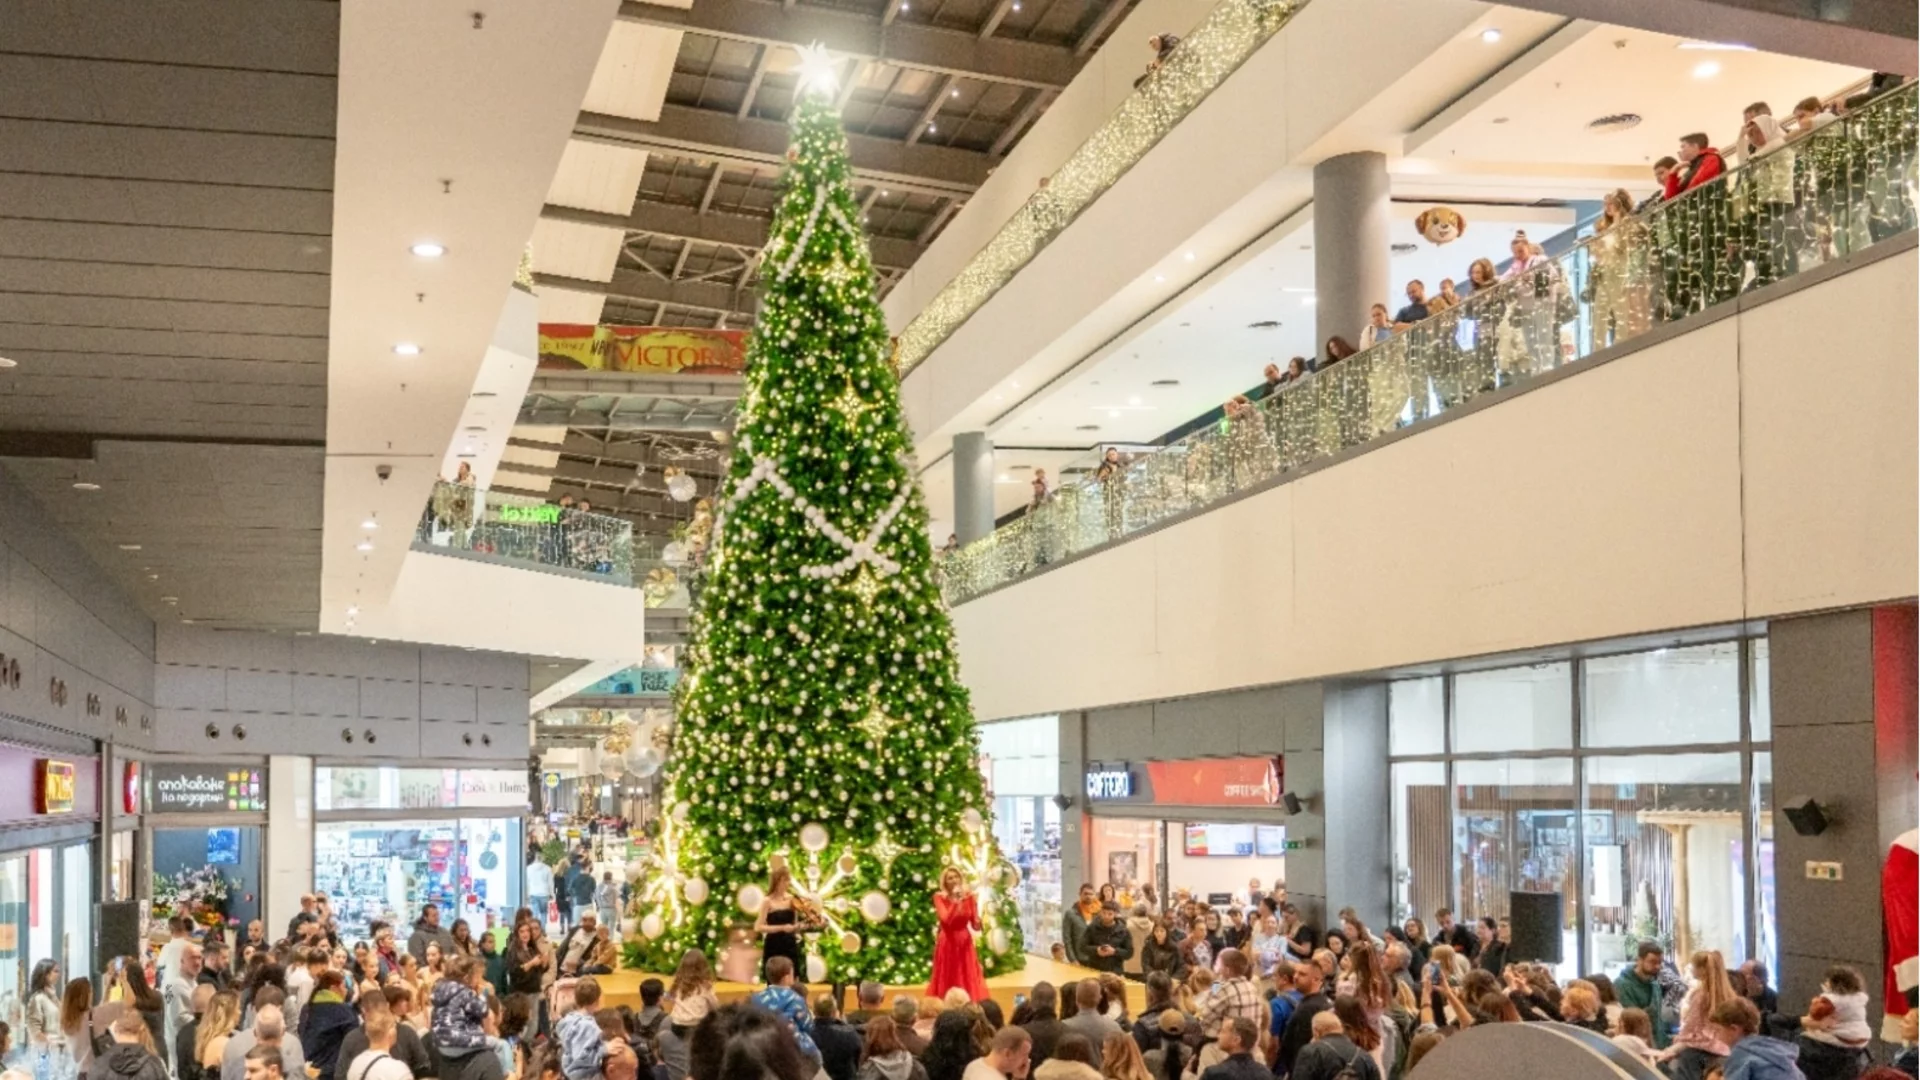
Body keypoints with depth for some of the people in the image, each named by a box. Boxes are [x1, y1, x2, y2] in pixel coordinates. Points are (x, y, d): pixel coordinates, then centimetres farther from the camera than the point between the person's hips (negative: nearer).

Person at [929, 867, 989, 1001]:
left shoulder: (969, 896, 2)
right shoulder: (939, 897, -5)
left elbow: (976, 925, 1)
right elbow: (946, 919, -20)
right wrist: (956, 901, -23)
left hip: (964, 943, 3)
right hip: (947, 944, -3)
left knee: (968, 980, 1)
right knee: (947, 981, 0)